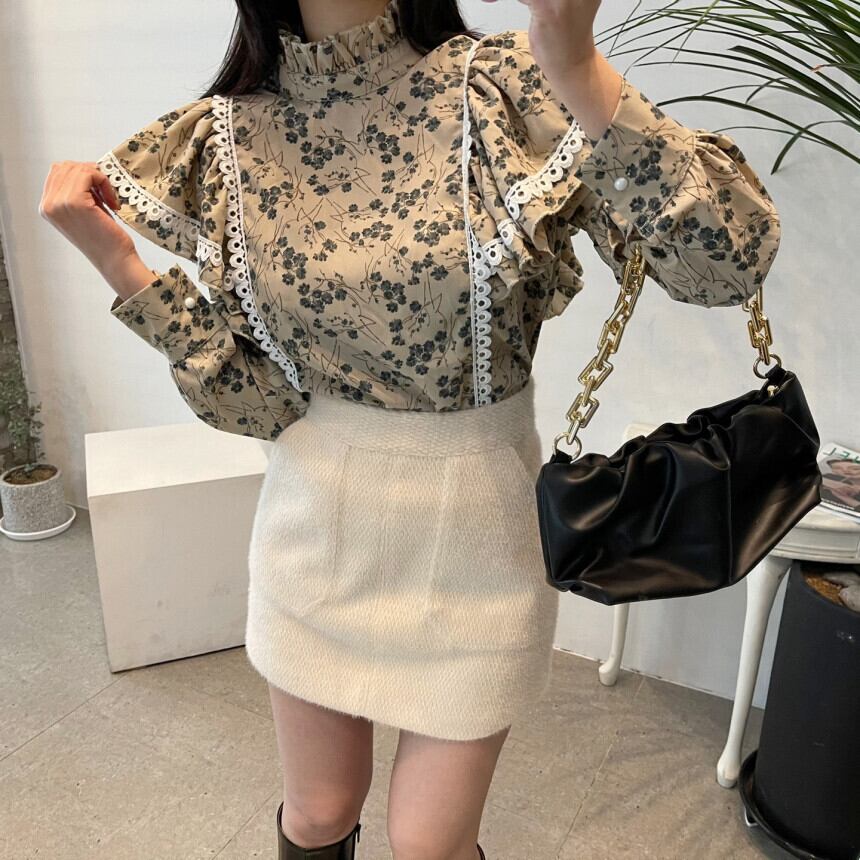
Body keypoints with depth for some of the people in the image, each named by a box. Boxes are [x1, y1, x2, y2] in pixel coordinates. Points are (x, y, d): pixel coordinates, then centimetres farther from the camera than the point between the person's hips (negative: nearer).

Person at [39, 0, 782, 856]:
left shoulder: (506, 86, -12)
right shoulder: (228, 139, -4)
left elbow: (731, 258, -22)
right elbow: (252, 400, -5)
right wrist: (114, 257, -12)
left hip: (473, 531, -2)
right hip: (318, 524, 3)